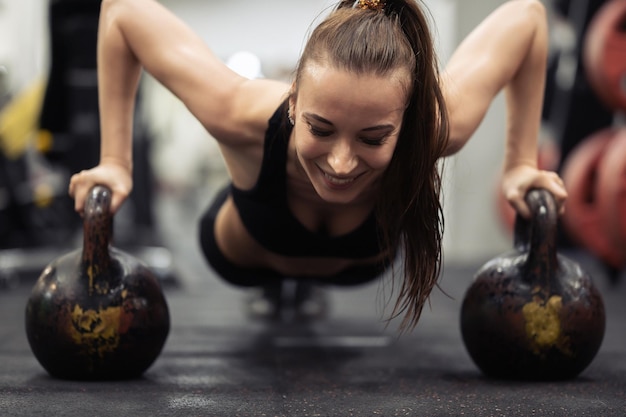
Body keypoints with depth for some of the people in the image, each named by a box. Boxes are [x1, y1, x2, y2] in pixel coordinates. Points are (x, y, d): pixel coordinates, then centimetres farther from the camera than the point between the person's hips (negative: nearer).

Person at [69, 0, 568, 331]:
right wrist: (115, 161, -30)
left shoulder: (440, 126, -45)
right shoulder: (242, 116, -48)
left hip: (362, 263, 2)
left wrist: (521, 163, -23)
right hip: (243, 255, -2)